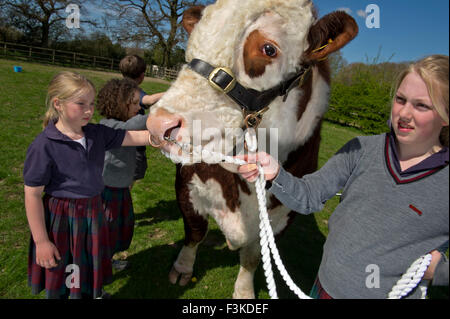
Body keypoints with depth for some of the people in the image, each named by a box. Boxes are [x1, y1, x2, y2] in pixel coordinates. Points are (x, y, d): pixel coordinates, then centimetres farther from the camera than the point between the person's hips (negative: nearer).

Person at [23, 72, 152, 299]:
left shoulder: (98, 134, -5)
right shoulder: (44, 145, -21)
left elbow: (137, 137, -7)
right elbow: (32, 195, -17)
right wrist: (41, 241, -14)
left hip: (93, 212, 5)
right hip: (61, 219, -5)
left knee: (92, 273, 23)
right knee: (60, 283, 17)